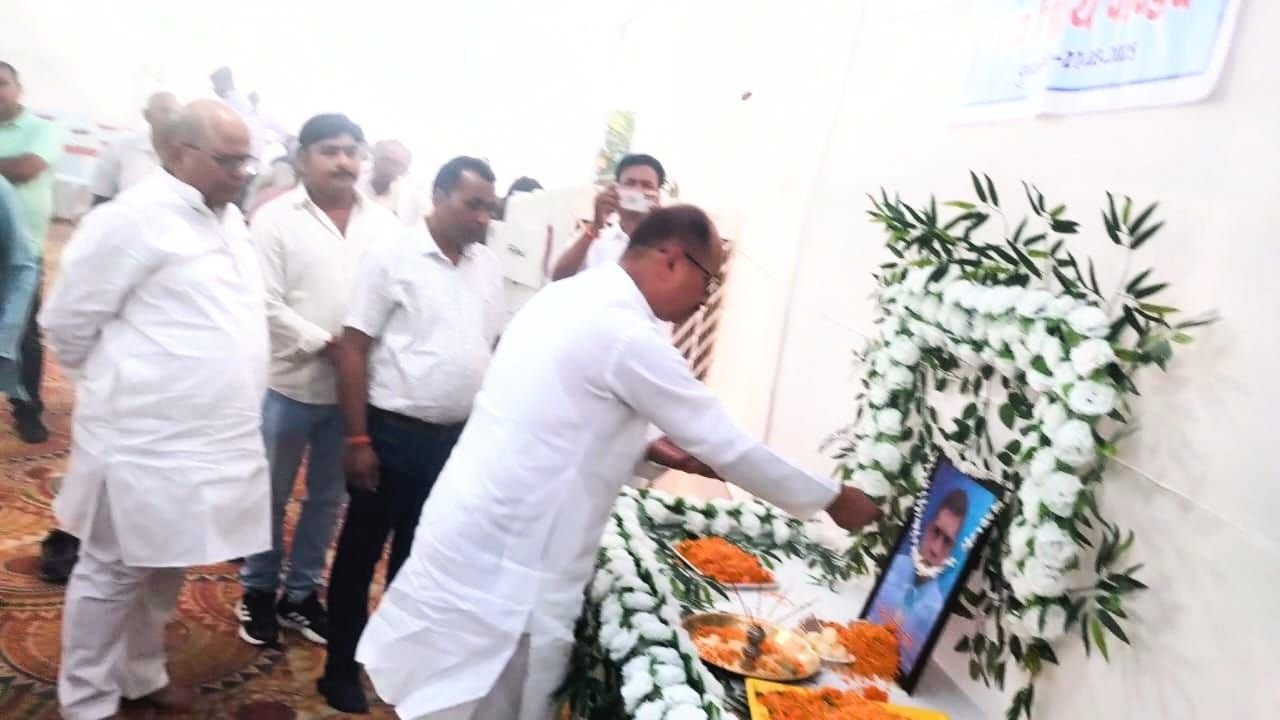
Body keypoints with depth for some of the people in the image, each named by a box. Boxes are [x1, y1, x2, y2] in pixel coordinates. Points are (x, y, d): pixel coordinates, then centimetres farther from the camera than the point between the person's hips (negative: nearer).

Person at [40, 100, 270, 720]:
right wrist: (117, 388, 0)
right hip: (145, 442, -8)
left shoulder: (229, 220, 10)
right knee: (114, 574, 8)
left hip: (207, 438, 8)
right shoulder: (135, 218, -15)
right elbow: (68, 321, -10)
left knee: (164, 570, 21)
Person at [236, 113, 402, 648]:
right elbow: (267, 303, -11)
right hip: (290, 383, -3)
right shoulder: (276, 218, -5)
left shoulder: (384, 224, 4)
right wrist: (323, 343, -18)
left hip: (356, 388, 3)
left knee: (328, 497, 15)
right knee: (272, 495, 12)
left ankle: (301, 592, 32)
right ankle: (258, 589, 31)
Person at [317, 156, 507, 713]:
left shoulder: (488, 267, 6)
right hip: (393, 433, -5)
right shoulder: (393, 256, -9)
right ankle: (341, 668, 25)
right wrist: (358, 439, -13)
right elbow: (353, 348, -10)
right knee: (361, 552, 10)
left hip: (456, 438, 5)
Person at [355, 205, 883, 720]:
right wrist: (834, 500, -1)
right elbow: (725, 444, -13)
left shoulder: (569, 298, 9)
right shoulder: (626, 335, -19)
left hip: (478, 536, 9)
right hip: (504, 565, -9)